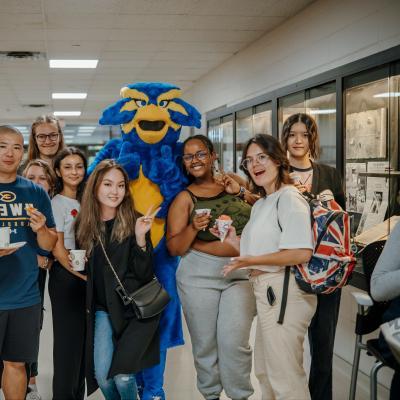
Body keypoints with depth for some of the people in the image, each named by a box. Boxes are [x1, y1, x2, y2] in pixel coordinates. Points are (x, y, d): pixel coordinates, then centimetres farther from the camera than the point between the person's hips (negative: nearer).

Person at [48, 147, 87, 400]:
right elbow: (58, 250, -11)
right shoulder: (57, 203, -6)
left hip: (88, 277, 6)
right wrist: (84, 275, -13)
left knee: (84, 338, 10)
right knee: (69, 339, -2)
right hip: (66, 277, -6)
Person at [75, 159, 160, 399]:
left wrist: (140, 238, -24)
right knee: (101, 375, -4)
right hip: (103, 308, 4)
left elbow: (145, 274, -12)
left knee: (122, 375, -13)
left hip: (135, 308, -3)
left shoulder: (134, 224, -7)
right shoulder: (86, 224, 3)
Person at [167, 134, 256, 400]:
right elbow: (175, 248, -2)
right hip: (199, 277, 0)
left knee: (234, 342, -7)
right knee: (205, 343, 7)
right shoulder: (184, 198, 1)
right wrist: (192, 229, -21)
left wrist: (241, 192, -4)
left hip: (240, 273, 1)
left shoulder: (234, 184, 7)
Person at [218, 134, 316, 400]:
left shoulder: (289, 198, -15)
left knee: (285, 377, -1)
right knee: (264, 371, 23)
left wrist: (250, 261, -20)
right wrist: (235, 242, 7)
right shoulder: (261, 204, 15)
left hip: (284, 293, -10)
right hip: (267, 292, 10)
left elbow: (302, 253, -24)